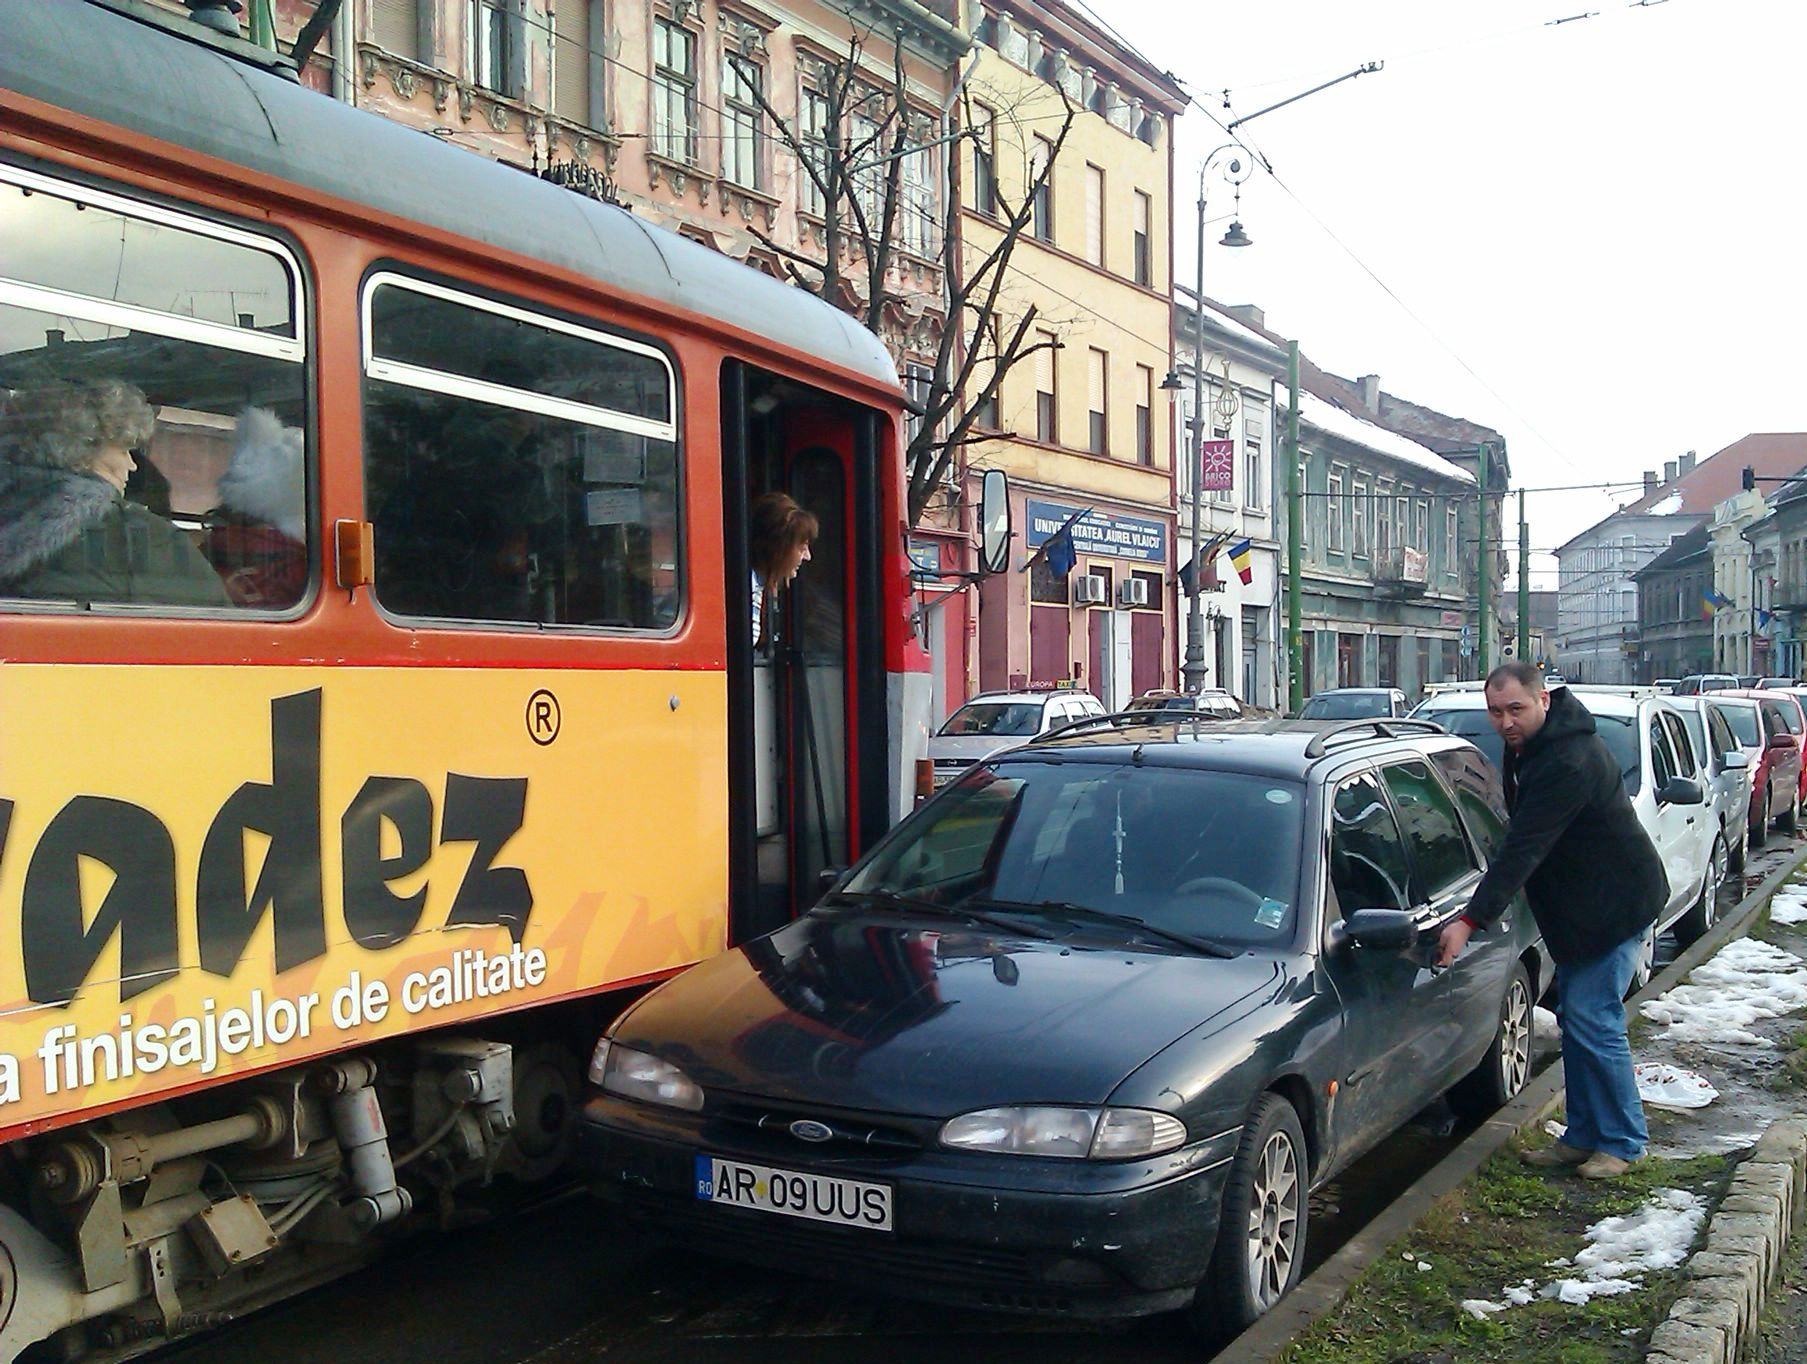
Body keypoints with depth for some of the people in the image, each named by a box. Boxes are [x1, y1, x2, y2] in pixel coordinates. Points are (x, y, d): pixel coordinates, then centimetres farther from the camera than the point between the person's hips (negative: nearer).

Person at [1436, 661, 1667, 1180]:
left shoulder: (1568, 762, -29)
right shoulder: (1531, 744, 3)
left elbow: (1524, 848, -33)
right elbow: (1523, 839, 16)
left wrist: (1470, 920, -35)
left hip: (1615, 903, -10)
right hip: (1579, 904, 10)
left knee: (1592, 1020, -9)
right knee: (1574, 1016, 12)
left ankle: (1623, 1142, 5)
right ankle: (1583, 1137, 21)